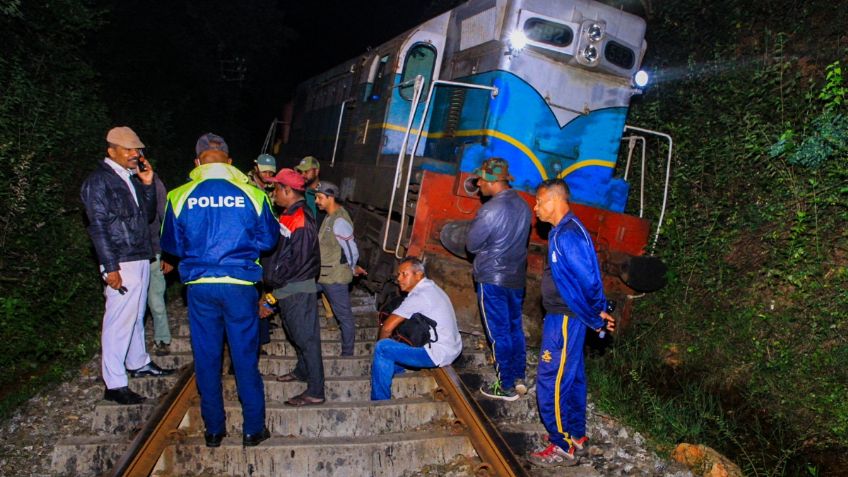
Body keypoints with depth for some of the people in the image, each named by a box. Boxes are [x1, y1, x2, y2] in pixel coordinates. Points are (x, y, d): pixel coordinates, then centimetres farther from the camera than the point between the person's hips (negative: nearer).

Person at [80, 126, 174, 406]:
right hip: (121, 264, -8)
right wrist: (110, 268, -17)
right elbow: (98, 227, -12)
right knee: (119, 322, -6)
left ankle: (138, 363, 34)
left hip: (141, 259, 8)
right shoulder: (98, 181, -7)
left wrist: (147, 185, 4)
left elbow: (148, 215, 17)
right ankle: (114, 384, 1)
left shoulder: (131, 179, 16)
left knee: (136, 317, 19)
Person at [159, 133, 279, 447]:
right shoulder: (251, 194, -5)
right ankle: (253, 429, 19)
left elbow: (171, 245, 8)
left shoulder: (180, 196, -2)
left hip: (199, 286, 1)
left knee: (206, 358, 13)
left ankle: (214, 429, 25)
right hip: (240, 284, -1)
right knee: (245, 357, 9)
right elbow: (268, 239, 3)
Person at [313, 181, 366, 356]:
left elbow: (352, 251, -20)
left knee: (344, 316, 5)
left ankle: (347, 353, 19)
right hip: (321, 274, 10)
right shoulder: (330, 216, 8)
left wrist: (353, 269, -2)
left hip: (335, 277, -10)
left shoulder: (339, 222, -23)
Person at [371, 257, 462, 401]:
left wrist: (381, 344, -1)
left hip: (439, 354, -10)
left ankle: (380, 402, -5)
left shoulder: (419, 296, -18)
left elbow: (387, 328, -19)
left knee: (382, 348, -14)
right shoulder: (431, 287, 12)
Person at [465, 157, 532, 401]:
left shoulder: (491, 209, -20)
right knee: (515, 328, 17)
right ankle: (519, 378, 27)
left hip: (492, 280, -8)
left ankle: (506, 387, 12)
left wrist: (472, 226, 5)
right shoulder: (522, 205, 5)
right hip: (517, 277, 8)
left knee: (499, 333, 3)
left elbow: (472, 245, -13)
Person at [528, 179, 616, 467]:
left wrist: (596, 317, -13)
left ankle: (562, 447, 12)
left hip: (564, 320, -10)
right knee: (572, 377, 19)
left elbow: (588, 280, -25)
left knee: (552, 383, -1)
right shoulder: (565, 230, 10)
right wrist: (597, 313, 10)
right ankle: (575, 434, 33)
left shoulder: (567, 235, -22)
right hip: (563, 318, 10)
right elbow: (588, 276, 12)